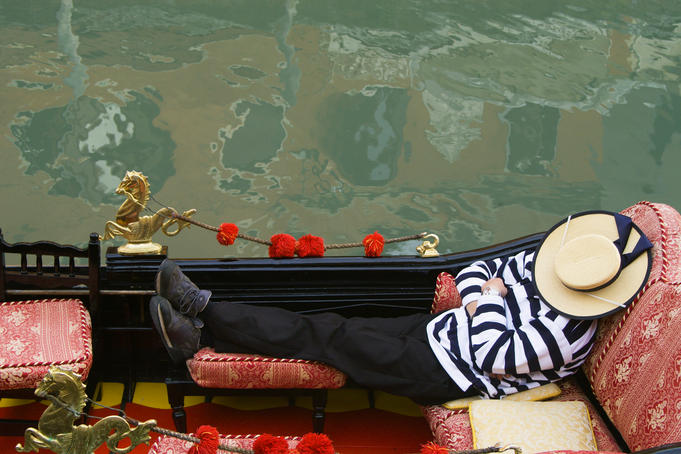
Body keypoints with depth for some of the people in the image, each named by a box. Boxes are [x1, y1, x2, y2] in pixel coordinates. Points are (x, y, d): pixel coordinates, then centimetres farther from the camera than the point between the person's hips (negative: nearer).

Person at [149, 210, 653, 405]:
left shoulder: (563, 335, -24)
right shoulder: (536, 263, 1)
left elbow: (493, 355, -25)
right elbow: (475, 270, 12)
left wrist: (491, 298, -11)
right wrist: (478, 300, -9)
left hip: (444, 374, -8)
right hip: (438, 327, 8)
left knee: (330, 338, -11)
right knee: (327, 326, -3)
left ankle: (204, 315, -6)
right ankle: (203, 329, -4)